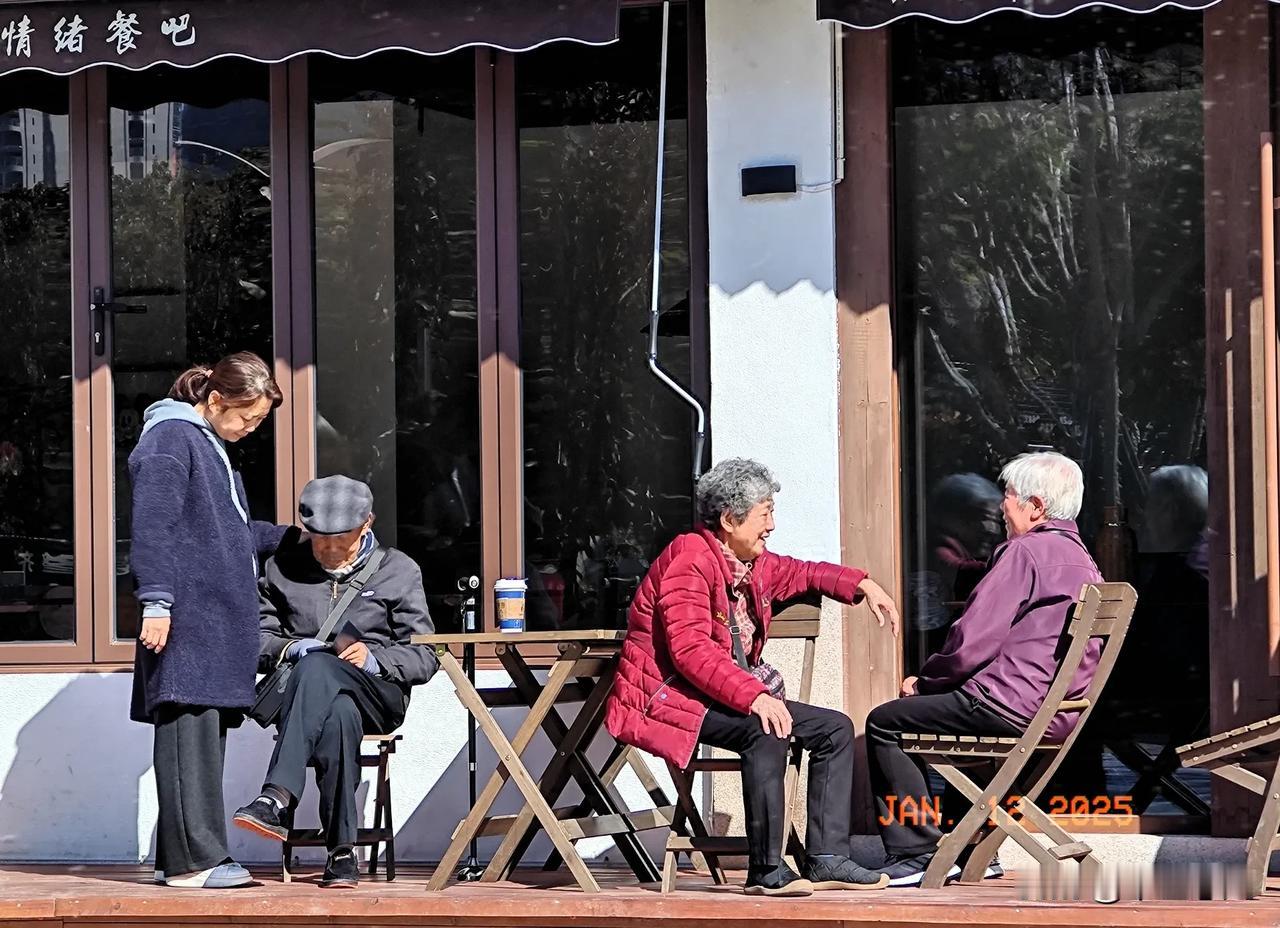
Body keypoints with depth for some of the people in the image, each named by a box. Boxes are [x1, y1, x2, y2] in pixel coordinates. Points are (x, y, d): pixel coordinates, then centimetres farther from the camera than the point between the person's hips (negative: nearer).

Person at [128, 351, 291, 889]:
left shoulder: (211, 445, 25)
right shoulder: (171, 439, -6)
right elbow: (153, 526, -14)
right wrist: (156, 601, -20)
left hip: (219, 618, 10)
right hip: (186, 617, -10)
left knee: (206, 734, 7)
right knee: (189, 729, -12)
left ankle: (180, 858, 9)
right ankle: (192, 859, -15)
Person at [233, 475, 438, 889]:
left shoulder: (399, 571, 13)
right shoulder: (283, 568, 17)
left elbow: (424, 658, 8)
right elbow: (257, 641, 14)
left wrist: (373, 659, -11)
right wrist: (291, 648, -8)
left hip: (377, 691, -1)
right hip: (306, 690, 1)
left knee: (317, 669, -39)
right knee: (340, 716, -40)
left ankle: (277, 800, -49)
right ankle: (342, 851, -45)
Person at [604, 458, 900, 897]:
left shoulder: (753, 564, 12)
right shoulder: (690, 558, -17)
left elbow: (801, 574, 35)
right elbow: (690, 650, -28)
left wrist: (862, 585, 21)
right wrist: (755, 696, -37)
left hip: (730, 693, 10)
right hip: (668, 696, -10)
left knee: (835, 728, 2)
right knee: (768, 730, -34)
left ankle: (826, 859, -6)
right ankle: (767, 870, -30)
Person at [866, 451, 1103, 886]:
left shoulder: (1025, 552, -11)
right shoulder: (1084, 561, 18)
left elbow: (971, 644, -16)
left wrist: (925, 680, 3)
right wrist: (934, 681, 21)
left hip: (1012, 704, -10)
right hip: (1061, 715, 10)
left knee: (885, 723, 1)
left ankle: (916, 852, -6)